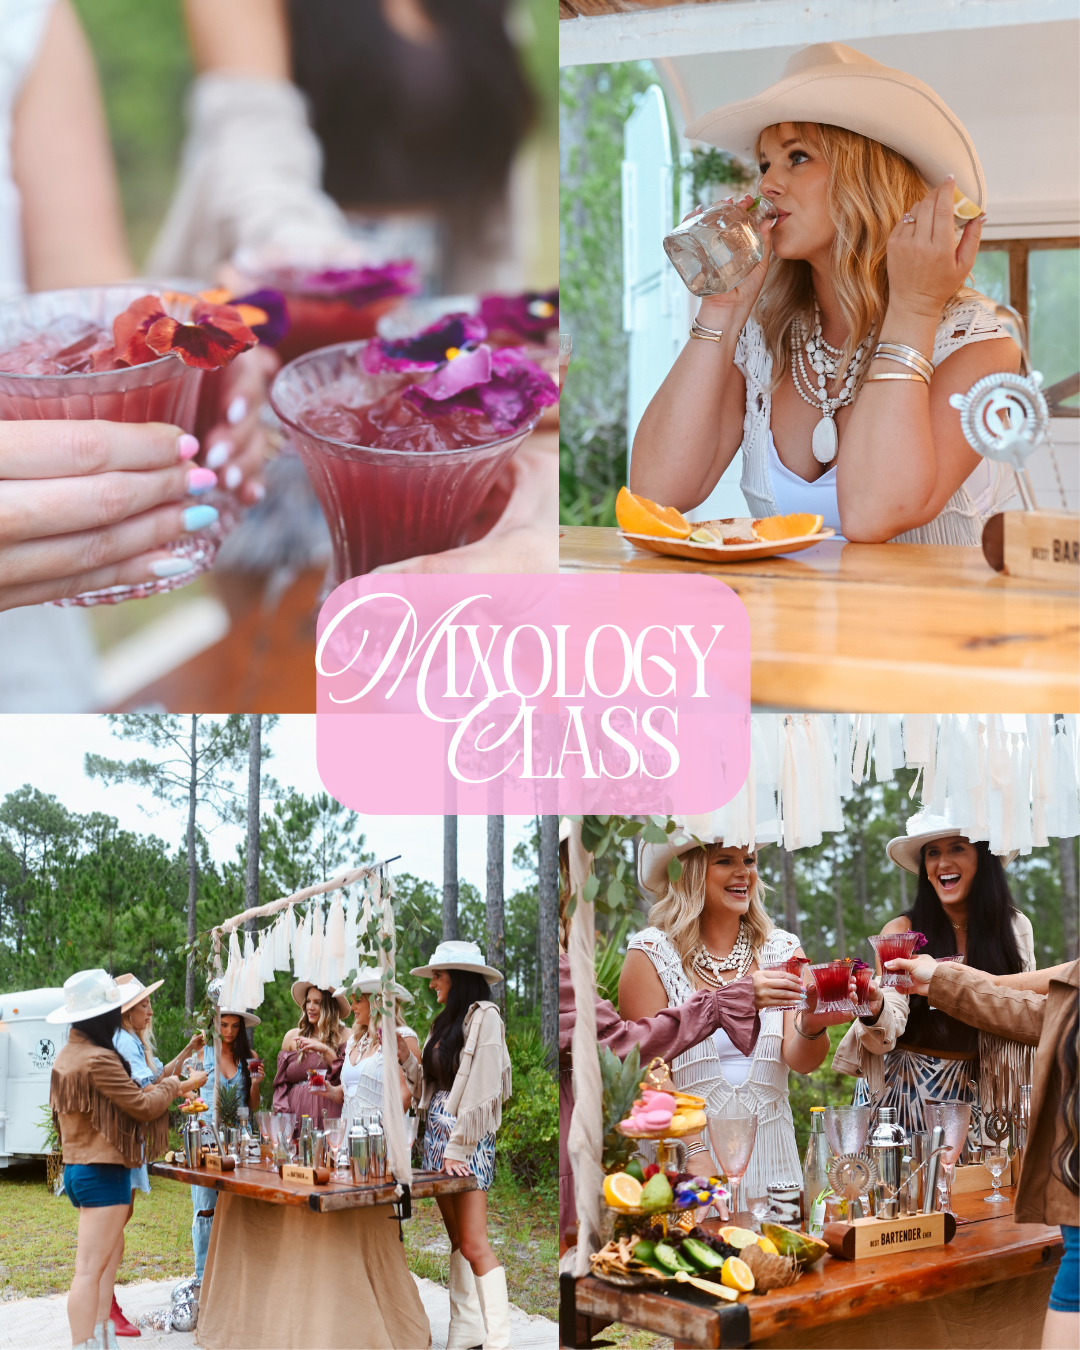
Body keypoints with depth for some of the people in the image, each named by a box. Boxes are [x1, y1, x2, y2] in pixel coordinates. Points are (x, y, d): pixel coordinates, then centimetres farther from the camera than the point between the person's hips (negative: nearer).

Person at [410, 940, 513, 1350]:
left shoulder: (483, 1017, -10)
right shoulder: (445, 1022, 15)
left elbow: (482, 1090, -16)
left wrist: (458, 1149, -18)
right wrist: (434, 1142, 8)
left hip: (467, 1139, -8)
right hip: (437, 1133, 8)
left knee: (474, 1245, -11)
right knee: (457, 1240, 10)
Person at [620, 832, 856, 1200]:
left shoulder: (782, 950, 6)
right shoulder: (652, 953, -3)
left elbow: (801, 1061, -4)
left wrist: (811, 1027, -26)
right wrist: (694, 1153, -18)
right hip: (681, 1158, -3)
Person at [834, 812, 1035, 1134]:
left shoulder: (1015, 927, 1)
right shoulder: (902, 931, -9)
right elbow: (892, 1022, -19)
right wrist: (875, 1010, -40)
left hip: (972, 1092, 2)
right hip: (902, 1087, -2)